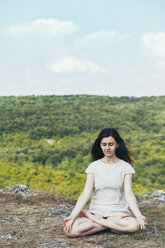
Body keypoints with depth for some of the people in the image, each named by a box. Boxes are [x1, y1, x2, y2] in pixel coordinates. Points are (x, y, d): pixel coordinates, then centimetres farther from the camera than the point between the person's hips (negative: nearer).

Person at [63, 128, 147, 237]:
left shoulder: (125, 167, 2)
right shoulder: (93, 167, 4)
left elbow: (129, 194, -8)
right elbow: (85, 194, -4)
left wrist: (138, 215, -27)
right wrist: (73, 216, -19)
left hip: (118, 212, 0)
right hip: (96, 211, 0)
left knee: (134, 225, -35)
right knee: (71, 230, -28)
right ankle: (115, 223, -14)